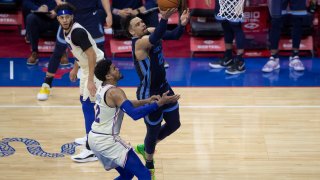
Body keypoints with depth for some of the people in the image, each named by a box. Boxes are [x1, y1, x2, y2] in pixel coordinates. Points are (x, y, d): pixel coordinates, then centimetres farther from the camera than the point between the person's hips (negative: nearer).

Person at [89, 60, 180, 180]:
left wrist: (146, 101, 12)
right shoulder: (114, 92, -18)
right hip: (106, 141, -10)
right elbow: (134, 114, -30)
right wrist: (159, 103, -29)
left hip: (94, 138, 10)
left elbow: (124, 105, 23)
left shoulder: (103, 89, 11)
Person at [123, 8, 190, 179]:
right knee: (154, 130, 8)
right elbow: (155, 39, -49)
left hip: (163, 87, 8)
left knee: (174, 123, 18)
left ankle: (145, 148, 41)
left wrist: (182, 24, -28)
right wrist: (164, 19, -65)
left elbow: (174, 35, -6)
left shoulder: (151, 31, -3)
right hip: (149, 94, -8)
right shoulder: (139, 43, -27)